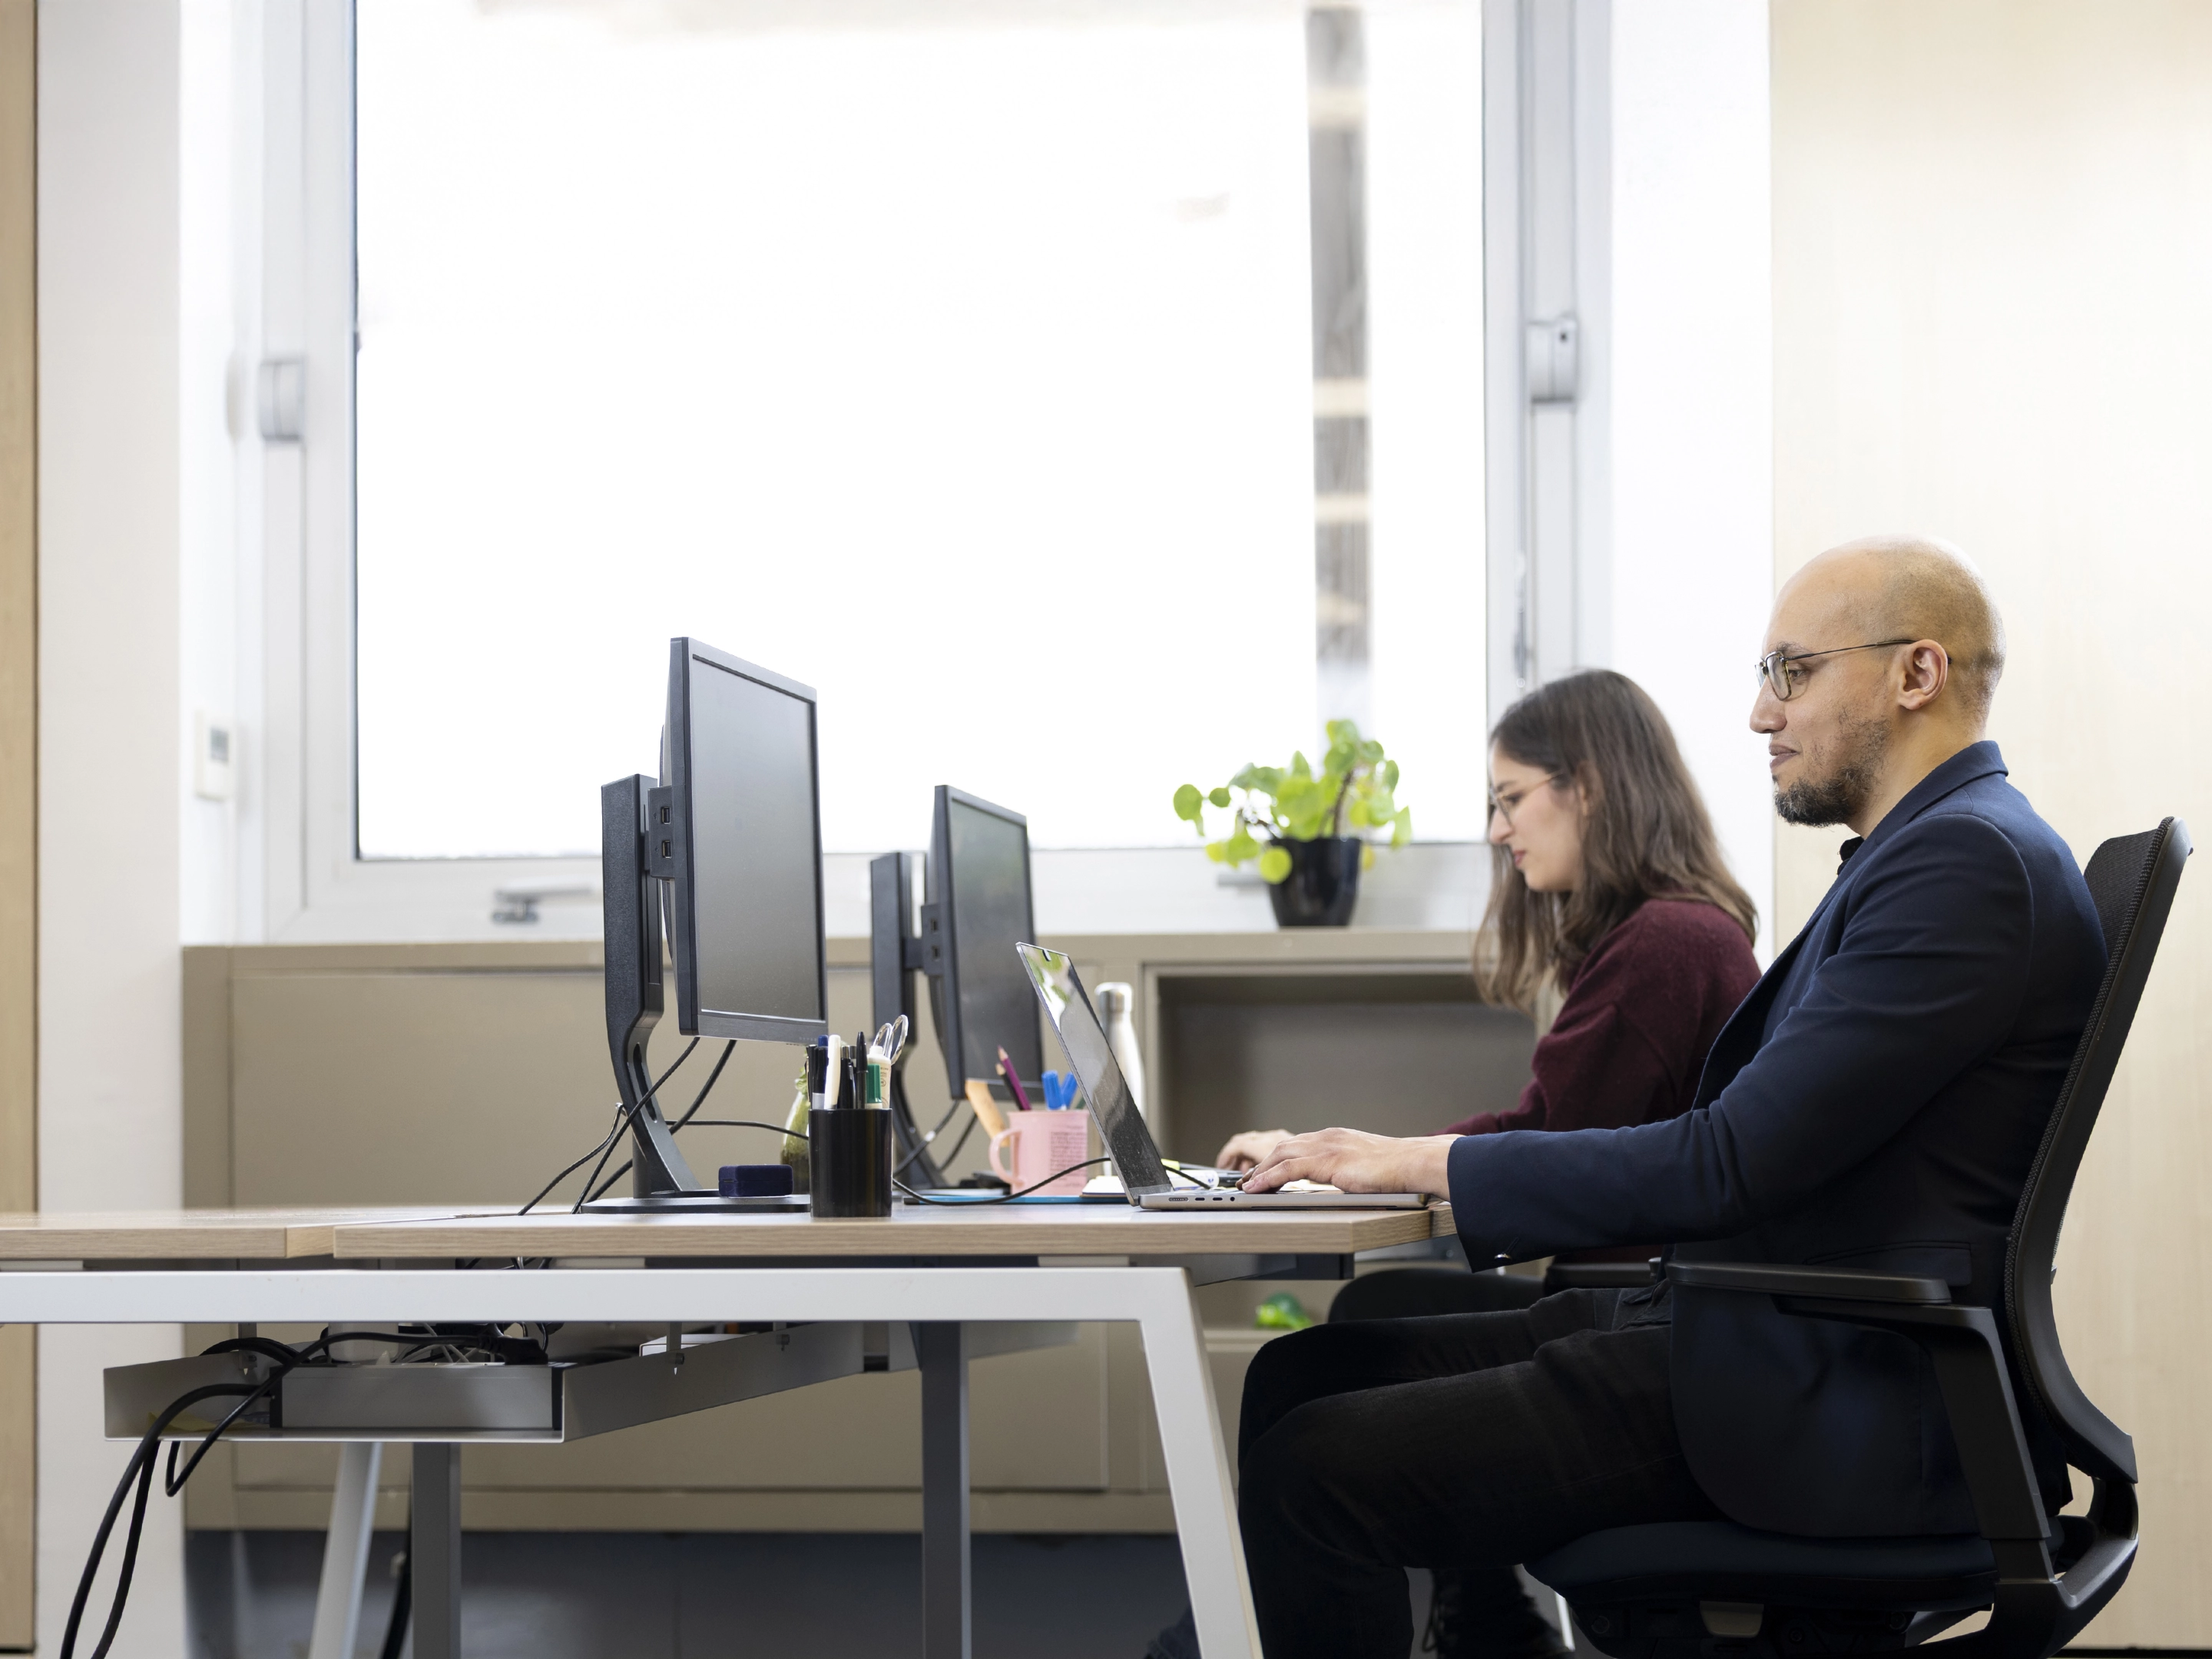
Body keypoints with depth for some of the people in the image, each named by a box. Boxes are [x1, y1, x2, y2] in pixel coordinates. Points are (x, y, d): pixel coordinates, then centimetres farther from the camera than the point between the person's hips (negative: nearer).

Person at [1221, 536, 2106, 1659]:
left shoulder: (1970, 861, -14)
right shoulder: (1926, 853, 19)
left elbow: (1734, 1164, -21)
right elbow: (1740, 1145, 16)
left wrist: (1433, 1164, -12)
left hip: (1839, 1416, -10)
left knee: (1314, 1469, -18)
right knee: (1302, 1375, 6)